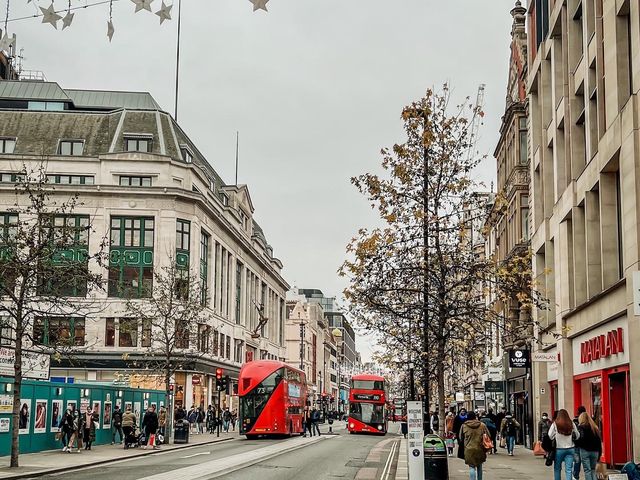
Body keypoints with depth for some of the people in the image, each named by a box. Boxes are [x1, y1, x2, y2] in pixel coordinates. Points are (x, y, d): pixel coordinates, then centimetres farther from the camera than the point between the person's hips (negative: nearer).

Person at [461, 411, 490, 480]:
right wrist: (486, 447, 15)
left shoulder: (464, 426, -1)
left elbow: (461, 438, 7)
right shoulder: (482, 425, 0)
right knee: (479, 467, 19)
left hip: (469, 449, -2)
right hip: (480, 449, 2)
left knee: (472, 467, -1)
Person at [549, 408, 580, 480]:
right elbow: (577, 436, 9)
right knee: (569, 469, 2)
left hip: (559, 449, -2)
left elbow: (550, 436, -7)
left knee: (557, 468, 13)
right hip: (570, 449, 2)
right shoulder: (572, 424, -1)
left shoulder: (555, 424, -9)